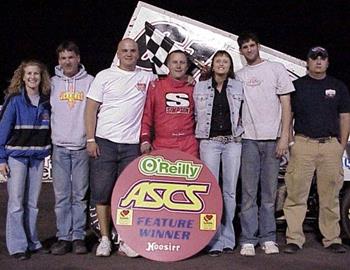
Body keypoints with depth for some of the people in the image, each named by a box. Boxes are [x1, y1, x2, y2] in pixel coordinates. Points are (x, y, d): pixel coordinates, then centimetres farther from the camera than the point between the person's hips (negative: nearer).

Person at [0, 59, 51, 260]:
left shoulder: (46, 102, 6)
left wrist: (48, 152, 5)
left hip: (38, 156, 4)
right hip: (16, 155, -3)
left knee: (33, 203, 9)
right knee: (16, 202, -2)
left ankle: (32, 242, 20)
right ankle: (17, 245, 5)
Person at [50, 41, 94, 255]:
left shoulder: (90, 81, 4)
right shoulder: (53, 82, 9)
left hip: (82, 147, -1)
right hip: (59, 147, 1)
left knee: (80, 195, 4)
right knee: (62, 195, 3)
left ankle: (78, 236, 12)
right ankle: (64, 237, 11)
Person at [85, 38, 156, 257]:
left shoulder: (147, 77, 9)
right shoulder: (105, 76, 4)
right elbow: (91, 109, 2)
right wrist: (90, 139, -6)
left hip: (132, 144, 1)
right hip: (105, 142, -1)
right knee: (102, 191, 0)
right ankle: (105, 239, 11)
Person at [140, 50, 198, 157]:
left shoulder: (192, 88, 12)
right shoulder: (155, 86, 7)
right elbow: (147, 114, 4)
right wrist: (145, 139, -4)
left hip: (189, 147, 2)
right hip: (161, 146, -1)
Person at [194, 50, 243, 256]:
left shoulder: (238, 87, 10)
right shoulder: (200, 87, 9)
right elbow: (195, 114, 11)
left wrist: (240, 132, 8)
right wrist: (200, 136, 7)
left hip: (232, 142, 1)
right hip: (209, 142, -1)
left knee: (230, 191, 2)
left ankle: (228, 238, 10)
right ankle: (215, 240, -1)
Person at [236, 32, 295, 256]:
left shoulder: (276, 69, 8)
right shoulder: (239, 76, 15)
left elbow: (286, 104, 4)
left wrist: (284, 137, -5)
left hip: (273, 138, -1)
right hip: (249, 139, 1)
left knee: (269, 191, 4)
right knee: (249, 191, -2)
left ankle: (268, 238, 11)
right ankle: (248, 240, 2)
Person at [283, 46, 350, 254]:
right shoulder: (296, 86, 11)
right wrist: (291, 141, -1)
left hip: (331, 145, 2)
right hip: (303, 144, -2)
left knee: (330, 195, 4)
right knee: (296, 194, -5)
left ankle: (332, 239, 11)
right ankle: (294, 239, 0)